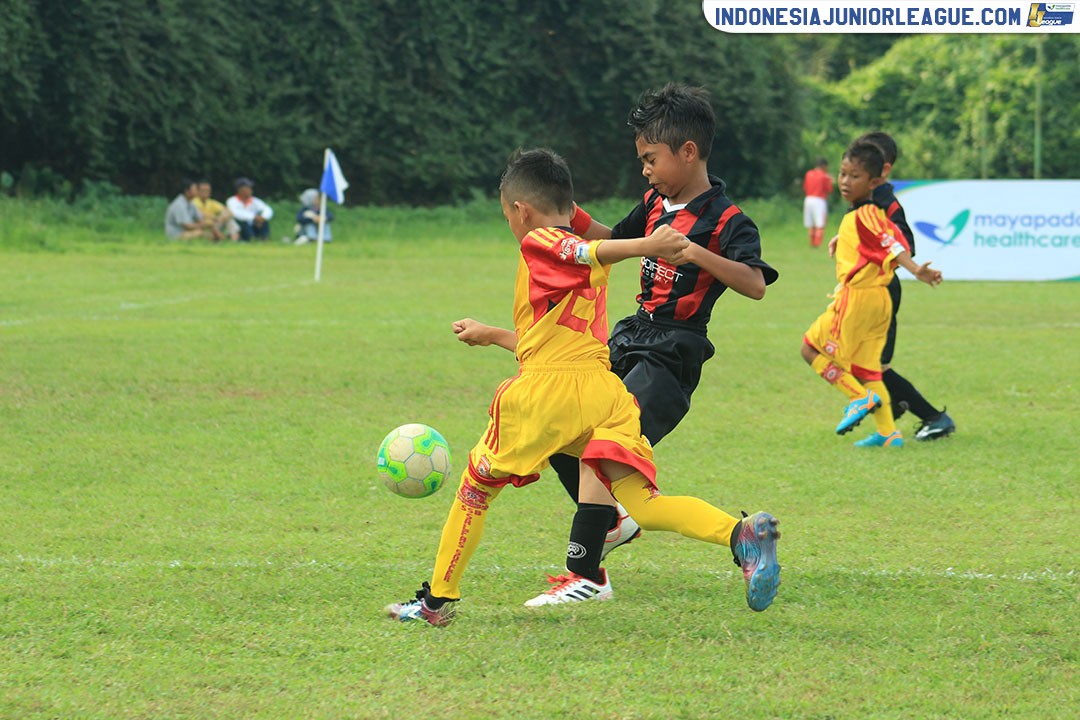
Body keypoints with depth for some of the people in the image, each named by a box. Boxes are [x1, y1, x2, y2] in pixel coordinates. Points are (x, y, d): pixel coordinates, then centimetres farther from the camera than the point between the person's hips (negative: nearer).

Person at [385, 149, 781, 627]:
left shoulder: (539, 244, 2)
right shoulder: (585, 257, 27)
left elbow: (594, 252, -19)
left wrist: (646, 245, -39)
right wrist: (493, 336, 49)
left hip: (547, 392, -6)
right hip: (607, 389, 6)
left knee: (476, 486, 14)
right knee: (643, 506, -6)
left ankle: (438, 599, 21)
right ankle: (742, 534, -31)